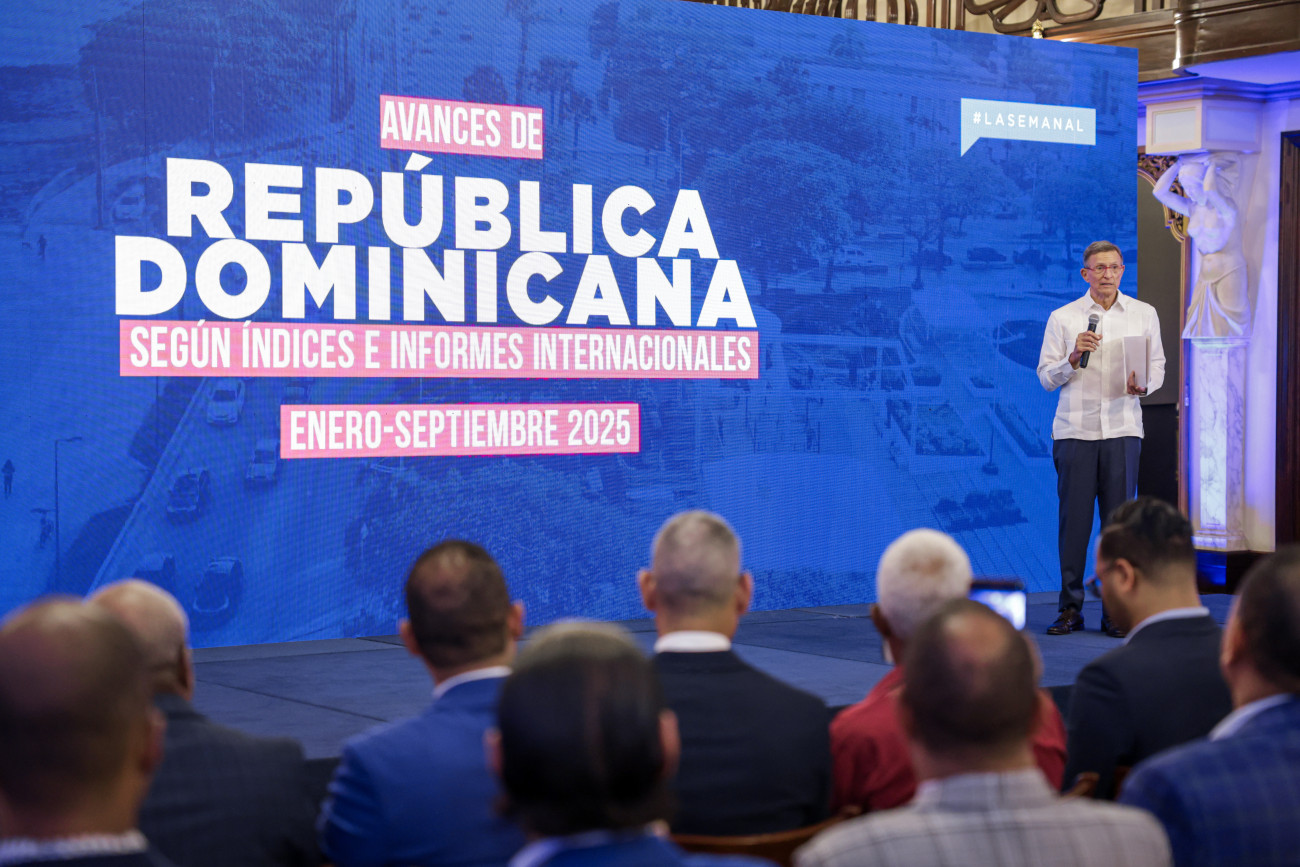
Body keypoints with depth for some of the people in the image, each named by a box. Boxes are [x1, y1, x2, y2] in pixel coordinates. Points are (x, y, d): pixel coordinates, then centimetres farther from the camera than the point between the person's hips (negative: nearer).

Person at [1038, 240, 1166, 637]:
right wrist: (1073, 358, -13)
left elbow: (1157, 366, 12)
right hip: (1075, 429, -1)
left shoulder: (1144, 314, 11)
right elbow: (1046, 377, 5)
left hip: (1123, 428, 1)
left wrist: (1142, 385, -10)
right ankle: (1070, 608, 8)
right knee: (1073, 519, -2)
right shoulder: (1062, 318, 6)